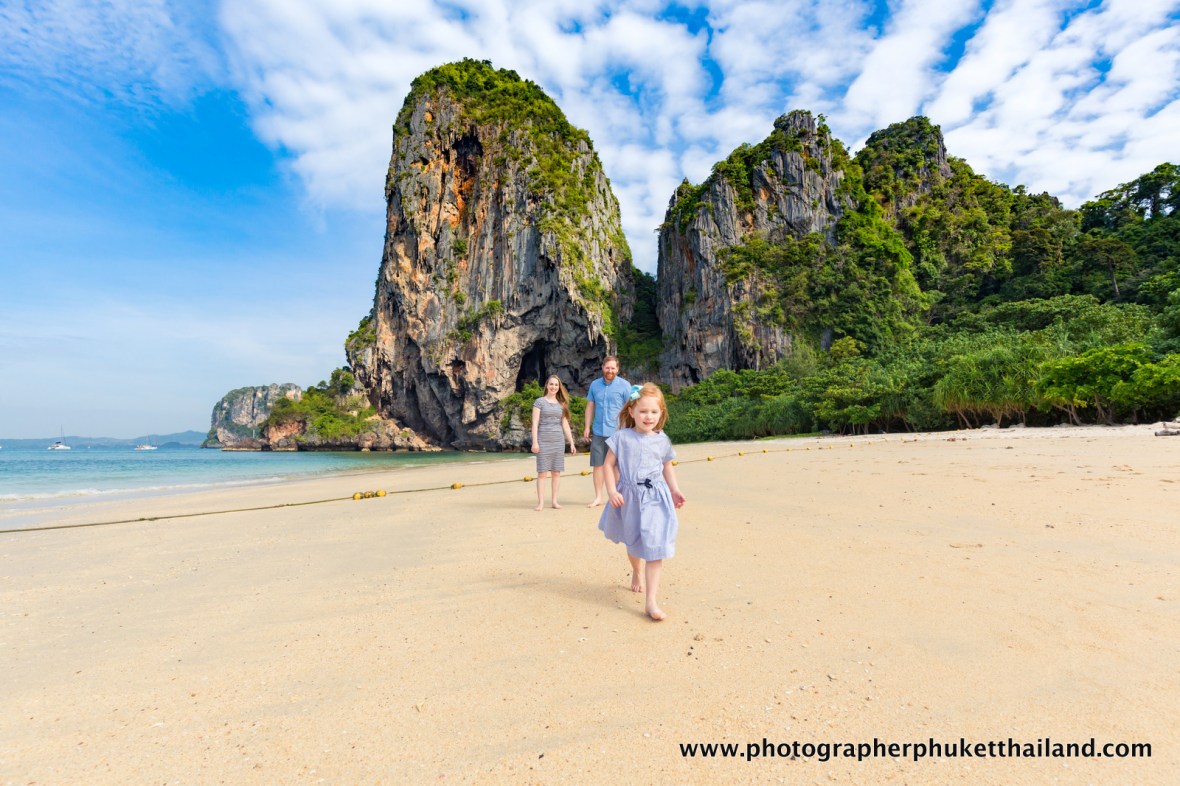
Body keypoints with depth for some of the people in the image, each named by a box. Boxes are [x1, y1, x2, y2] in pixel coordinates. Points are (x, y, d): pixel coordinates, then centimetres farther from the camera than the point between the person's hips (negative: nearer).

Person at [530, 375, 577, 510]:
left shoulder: (561, 404, 14)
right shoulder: (540, 402, 3)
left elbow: (565, 425, 14)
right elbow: (535, 423, -2)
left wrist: (572, 443, 10)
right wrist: (535, 442, -11)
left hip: (558, 441, 4)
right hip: (543, 441, -3)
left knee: (556, 472, 4)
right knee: (542, 472, -3)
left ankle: (554, 501, 11)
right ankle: (541, 502, 2)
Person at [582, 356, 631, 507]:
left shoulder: (624, 385, -3)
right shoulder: (594, 385, 8)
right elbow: (590, 407, 13)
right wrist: (587, 427, 9)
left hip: (617, 433, -4)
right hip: (598, 432, 4)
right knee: (598, 465, 9)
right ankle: (598, 497, 21)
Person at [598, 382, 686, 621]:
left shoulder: (662, 440, 0)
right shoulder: (621, 437, -8)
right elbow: (609, 465, -5)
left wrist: (675, 490, 10)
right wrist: (612, 490, -14)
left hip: (656, 498, 0)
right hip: (629, 497, 0)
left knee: (655, 547, -9)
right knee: (633, 543, 21)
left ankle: (651, 601, -5)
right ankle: (635, 573, 53)